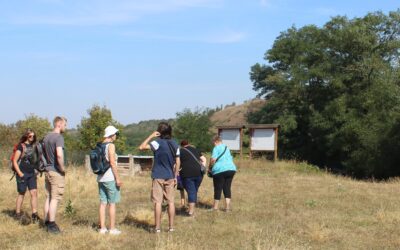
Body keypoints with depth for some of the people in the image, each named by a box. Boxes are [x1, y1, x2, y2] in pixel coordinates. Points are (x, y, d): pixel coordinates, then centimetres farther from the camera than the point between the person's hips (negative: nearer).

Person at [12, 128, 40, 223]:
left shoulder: (33, 146, 11)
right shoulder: (21, 146, -6)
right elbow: (14, 161, -9)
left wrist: (36, 171, 12)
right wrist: (19, 173, -15)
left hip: (32, 174, 5)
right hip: (22, 174, -5)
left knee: (34, 193, -4)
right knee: (21, 194, 5)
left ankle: (34, 215, -3)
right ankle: (18, 214, 19)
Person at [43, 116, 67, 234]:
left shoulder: (46, 137, 12)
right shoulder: (59, 137, -16)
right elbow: (59, 155, -29)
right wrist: (62, 168, -17)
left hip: (47, 171, 8)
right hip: (56, 172, -8)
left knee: (48, 198, 14)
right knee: (55, 199, -3)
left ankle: (47, 222, 21)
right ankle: (52, 224, 0)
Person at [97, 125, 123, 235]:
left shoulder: (100, 146, 12)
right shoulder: (111, 145, -11)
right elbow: (112, 163, -17)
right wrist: (118, 178, -14)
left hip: (101, 178, 7)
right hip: (110, 178, -7)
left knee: (103, 203, 8)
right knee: (112, 203, -1)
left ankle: (102, 228, 10)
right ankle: (112, 229, 2)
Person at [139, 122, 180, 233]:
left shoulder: (158, 143, -10)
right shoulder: (175, 145, 6)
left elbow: (141, 147, -18)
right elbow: (177, 162, 7)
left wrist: (151, 136, -8)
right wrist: (175, 176, 14)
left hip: (158, 177, -4)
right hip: (170, 177, 4)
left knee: (158, 202, 0)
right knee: (171, 202, 8)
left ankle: (157, 227, 2)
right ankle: (171, 226, 11)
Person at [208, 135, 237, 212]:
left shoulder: (216, 148, -3)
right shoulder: (227, 148, 21)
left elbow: (213, 159, -16)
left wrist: (210, 167, 0)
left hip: (220, 170, -7)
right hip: (231, 169, 7)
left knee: (218, 189, 2)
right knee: (227, 188, 9)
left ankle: (215, 207, 11)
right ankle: (227, 207, 5)